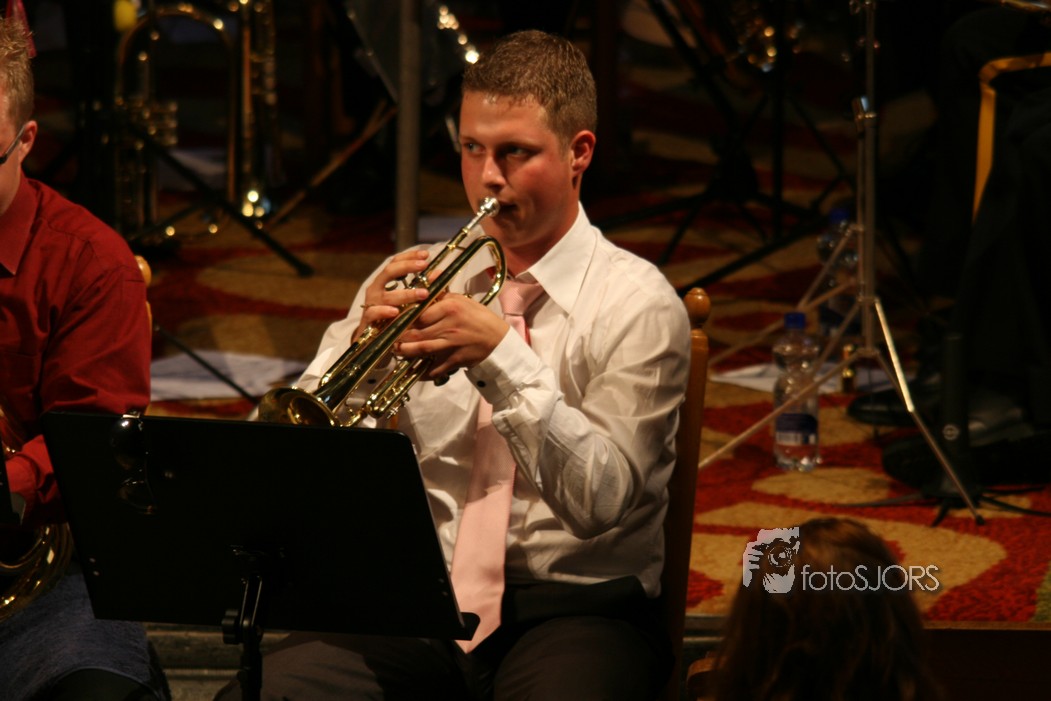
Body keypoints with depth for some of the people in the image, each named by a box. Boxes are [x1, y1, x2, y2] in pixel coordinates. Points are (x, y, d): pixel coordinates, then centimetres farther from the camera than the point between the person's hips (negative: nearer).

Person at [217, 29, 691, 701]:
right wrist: (363, 343, -11)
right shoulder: (412, 278, 13)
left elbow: (602, 501, -12)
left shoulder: (636, 303, 0)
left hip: (571, 606, -4)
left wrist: (503, 356, -19)